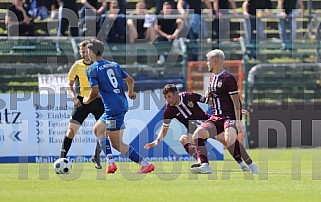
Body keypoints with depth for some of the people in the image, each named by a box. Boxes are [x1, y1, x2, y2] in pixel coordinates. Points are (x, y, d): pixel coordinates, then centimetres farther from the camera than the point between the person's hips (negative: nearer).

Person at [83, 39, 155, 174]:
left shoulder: (92, 69, -7)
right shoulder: (114, 65, 14)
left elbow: (95, 92, -14)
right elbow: (130, 80, 19)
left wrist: (87, 100, 8)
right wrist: (131, 93, 39)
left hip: (113, 108, -9)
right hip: (123, 104, 9)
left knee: (117, 144, -6)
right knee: (98, 129, 25)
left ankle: (146, 165, -13)